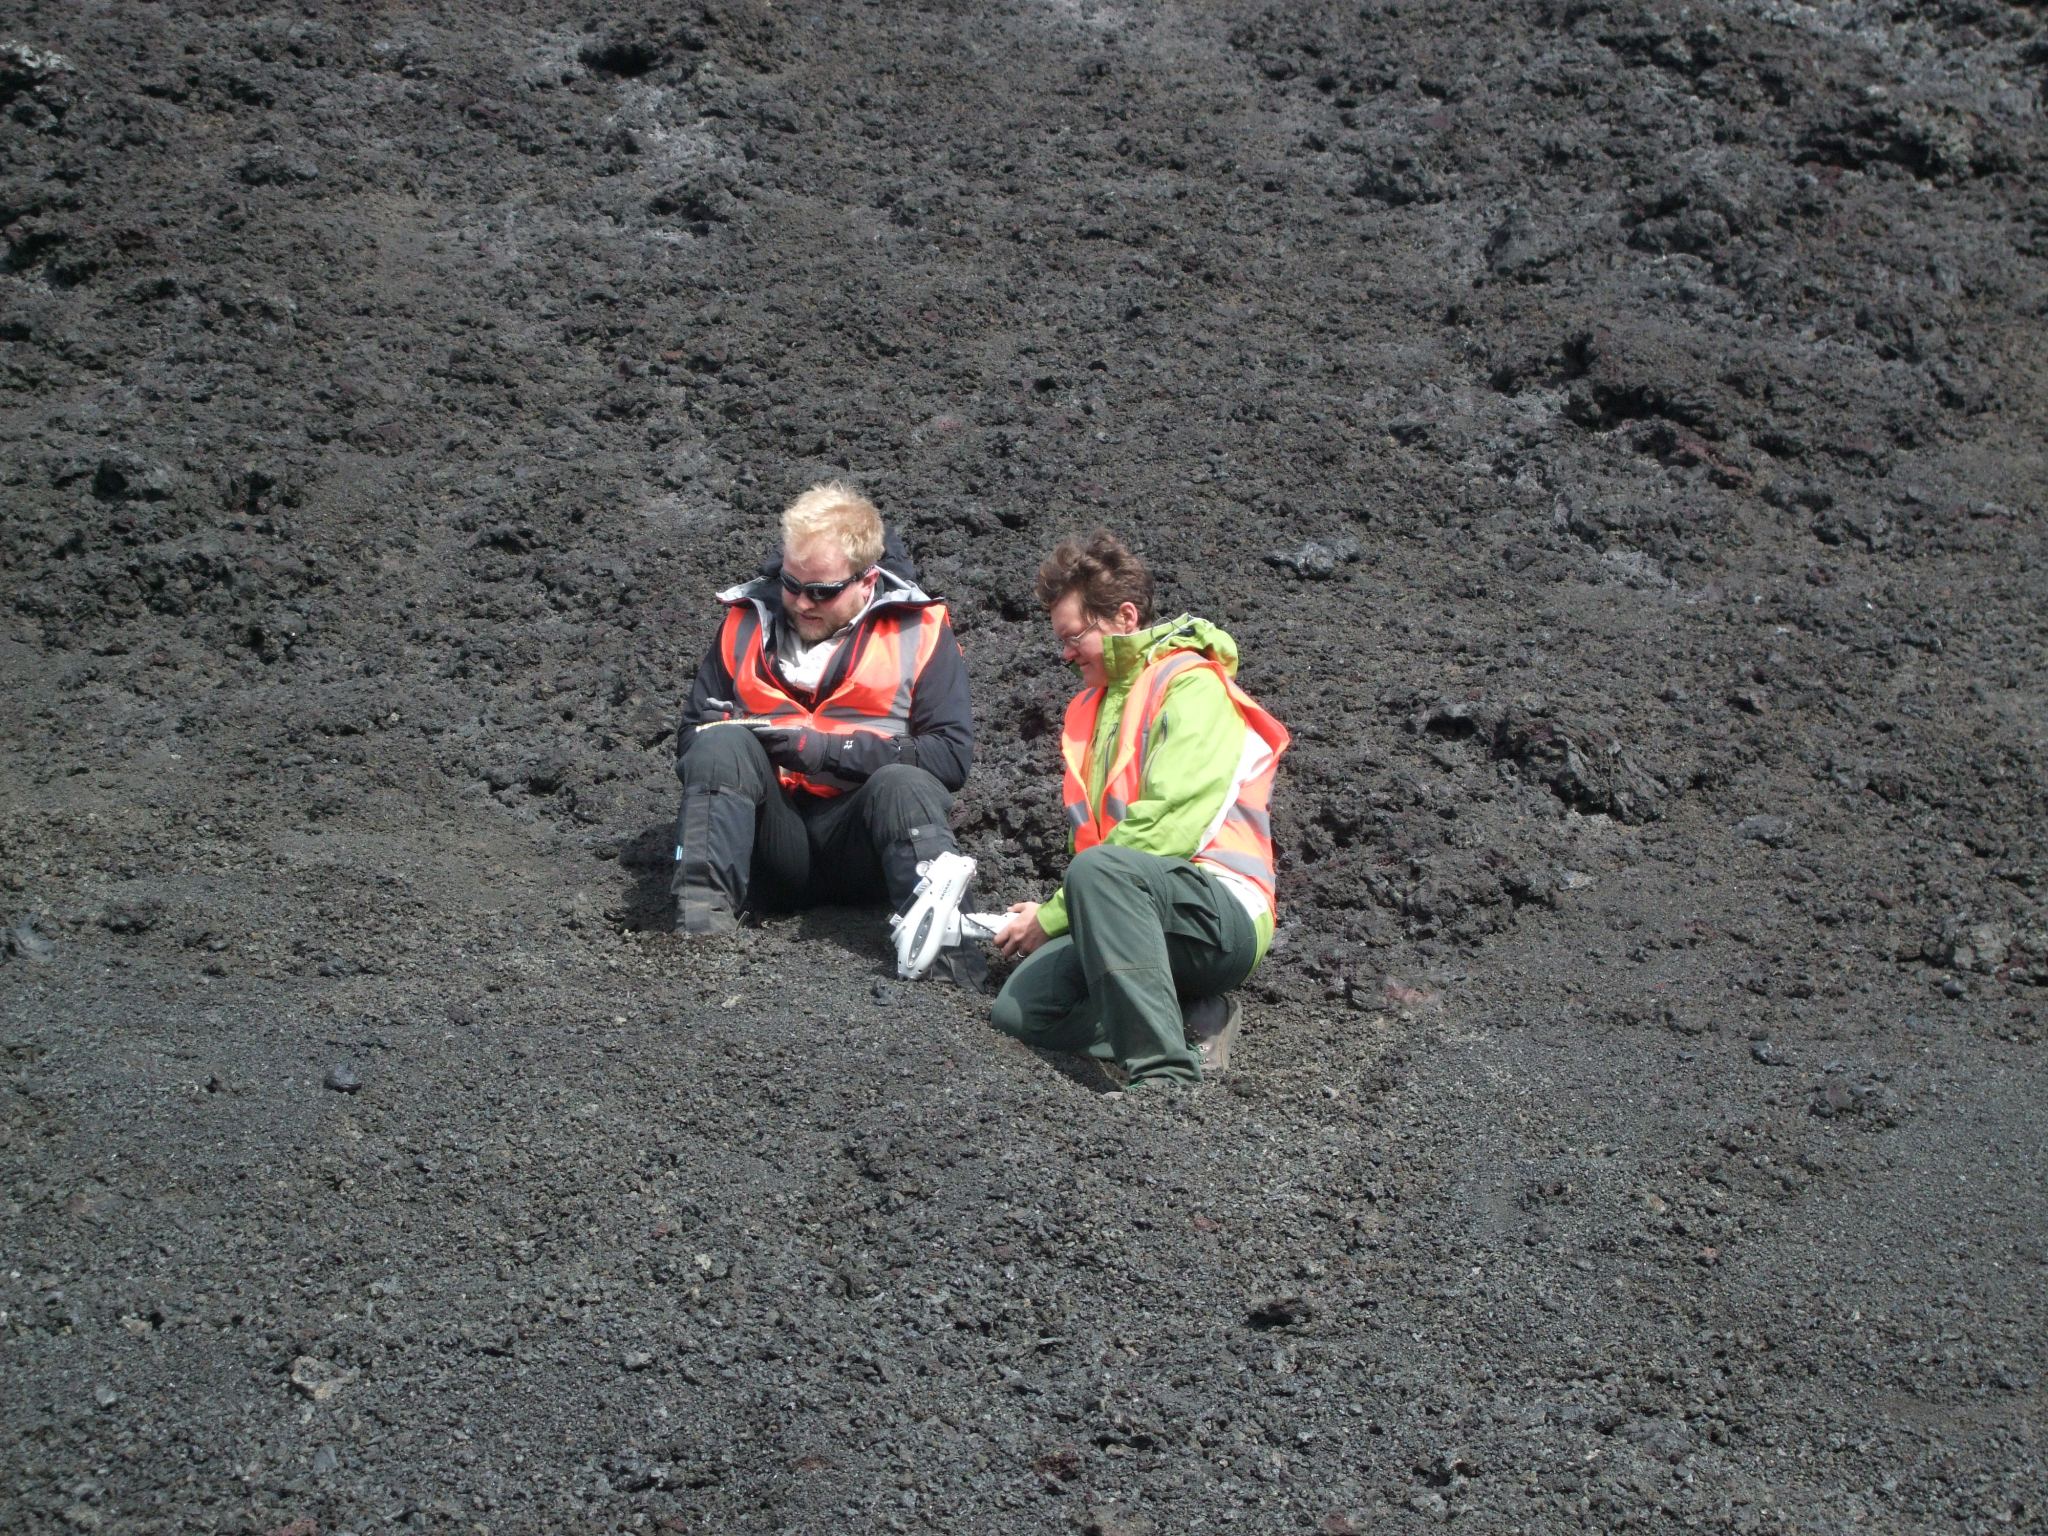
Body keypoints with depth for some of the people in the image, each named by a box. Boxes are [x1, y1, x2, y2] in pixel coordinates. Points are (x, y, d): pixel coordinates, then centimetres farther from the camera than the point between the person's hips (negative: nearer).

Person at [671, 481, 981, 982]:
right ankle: (702, 920, -36)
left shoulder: (920, 631, 2)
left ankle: (944, 940, -47)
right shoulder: (748, 621, 10)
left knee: (904, 784, -33)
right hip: (772, 842, 2)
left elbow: (951, 757, -8)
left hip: (862, 842, -2)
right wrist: (741, 734, -13)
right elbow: (691, 742, 11)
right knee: (720, 744, -25)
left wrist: (826, 748, -16)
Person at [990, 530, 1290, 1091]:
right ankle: (1191, 1021, -11)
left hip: (1223, 916, -8)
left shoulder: (1194, 686, -5)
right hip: (1142, 920, 8)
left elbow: (1167, 830, -16)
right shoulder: (1092, 707, 22)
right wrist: (1055, 911, 3)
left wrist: (1053, 916, -11)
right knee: (1017, 1010, -15)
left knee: (1098, 871, -37)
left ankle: (1165, 1071, -38)